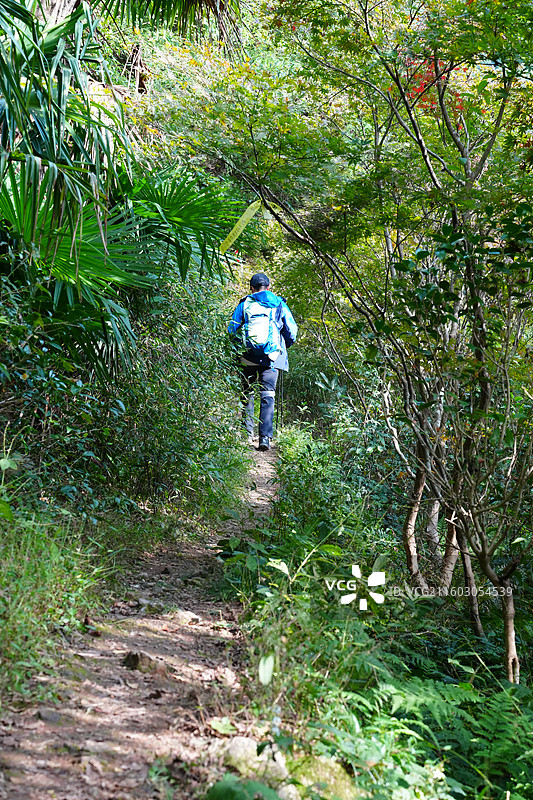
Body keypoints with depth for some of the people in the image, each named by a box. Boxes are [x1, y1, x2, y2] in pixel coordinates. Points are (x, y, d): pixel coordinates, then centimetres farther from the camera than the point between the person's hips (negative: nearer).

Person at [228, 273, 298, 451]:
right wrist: (283, 347, 26)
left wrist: (239, 344, 21)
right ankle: (265, 437, -9)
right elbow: (292, 331, 9)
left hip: (248, 357, 0)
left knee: (247, 394, 14)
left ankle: (248, 434, 13)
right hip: (272, 356, 0)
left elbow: (232, 329, 3)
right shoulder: (279, 304, 9)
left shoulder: (244, 304, 6)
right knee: (268, 396, 0)